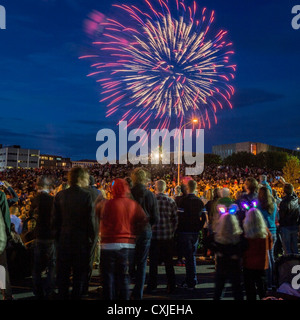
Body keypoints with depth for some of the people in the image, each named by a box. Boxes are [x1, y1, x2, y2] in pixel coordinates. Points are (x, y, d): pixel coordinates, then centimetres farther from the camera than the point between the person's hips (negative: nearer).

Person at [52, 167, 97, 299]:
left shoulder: (60, 195, -1)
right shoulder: (87, 195, -12)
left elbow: (55, 219, 4)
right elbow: (91, 220, -10)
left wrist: (57, 238, 14)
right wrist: (92, 238, 1)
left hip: (64, 240, 3)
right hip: (81, 241, -3)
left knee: (62, 275, 15)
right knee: (80, 274, 10)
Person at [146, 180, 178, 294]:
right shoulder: (171, 201, -1)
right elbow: (176, 219, 1)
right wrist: (171, 231, 12)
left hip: (154, 235, -2)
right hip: (168, 236, 2)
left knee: (153, 263, 9)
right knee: (169, 262, 12)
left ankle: (151, 286, 16)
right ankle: (171, 286, 18)